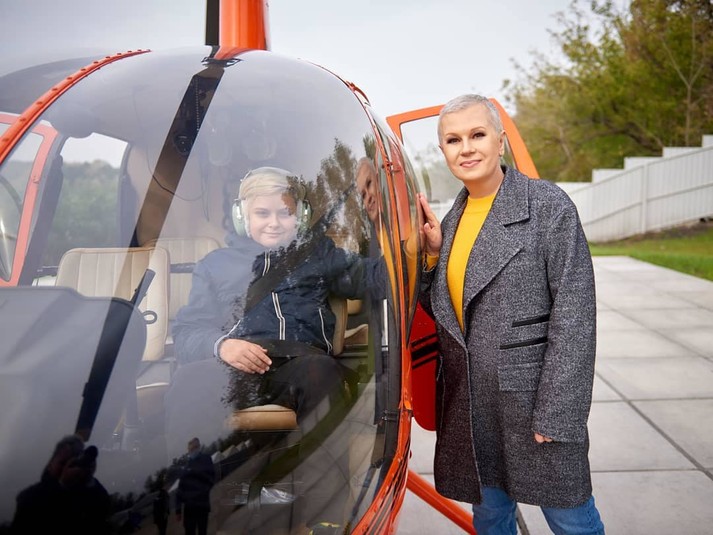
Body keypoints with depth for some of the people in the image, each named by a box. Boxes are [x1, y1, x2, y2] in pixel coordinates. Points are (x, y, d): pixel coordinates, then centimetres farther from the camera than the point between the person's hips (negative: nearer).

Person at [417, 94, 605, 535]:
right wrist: (432, 252, -4)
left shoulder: (547, 205, -11)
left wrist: (556, 413, -17)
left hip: (534, 397, -5)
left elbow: (574, 315, -14)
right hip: (470, 401, 6)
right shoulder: (453, 216, 8)